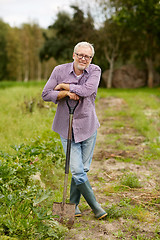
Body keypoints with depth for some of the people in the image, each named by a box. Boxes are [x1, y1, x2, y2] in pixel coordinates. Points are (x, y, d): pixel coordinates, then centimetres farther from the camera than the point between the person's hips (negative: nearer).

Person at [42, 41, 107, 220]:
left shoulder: (95, 71, -5)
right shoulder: (60, 70, -4)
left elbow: (87, 90, -23)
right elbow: (45, 95, -3)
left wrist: (63, 85, -13)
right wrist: (65, 94, -18)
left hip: (88, 126, 1)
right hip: (67, 127, -1)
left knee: (83, 169, 9)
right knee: (77, 170, -7)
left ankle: (73, 203, 28)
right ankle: (94, 205, 9)